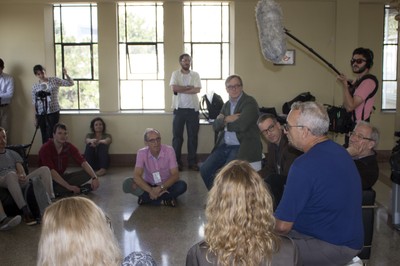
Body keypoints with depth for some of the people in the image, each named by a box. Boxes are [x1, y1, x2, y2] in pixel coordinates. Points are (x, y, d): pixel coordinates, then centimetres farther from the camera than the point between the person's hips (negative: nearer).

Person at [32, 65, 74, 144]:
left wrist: (66, 74, -15)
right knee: (44, 137, 5)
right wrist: (36, 118, 8)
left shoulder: (54, 80, 4)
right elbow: (34, 103, 9)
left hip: (53, 112, -2)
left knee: (51, 135, -11)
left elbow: (70, 83, 2)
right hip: (41, 114, 2)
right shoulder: (35, 86, 7)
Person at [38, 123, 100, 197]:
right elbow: (51, 171, -27)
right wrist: (69, 187, -34)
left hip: (61, 177, 6)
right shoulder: (45, 148, -19)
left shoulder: (69, 146, -5)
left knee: (87, 174, -15)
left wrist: (95, 178, -29)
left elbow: (83, 162, -13)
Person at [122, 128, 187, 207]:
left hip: (166, 185, 0)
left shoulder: (169, 150, -16)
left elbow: (175, 175, -20)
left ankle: (146, 198, -21)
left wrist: (161, 188, -34)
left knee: (182, 185, -32)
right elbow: (136, 176, -23)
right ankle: (163, 201, -27)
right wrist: (151, 190, -36)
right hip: (149, 186, 1)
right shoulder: (141, 153, -14)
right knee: (127, 184, -26)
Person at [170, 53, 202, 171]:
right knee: (177, 136, 2)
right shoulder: (175, 74, 4)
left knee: (193, 136, 5)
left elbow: (197, 90, -8)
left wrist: (181, 89, -11)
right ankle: (177, 162, 9)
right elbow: (174, 88, -12)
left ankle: (192, 162, 13)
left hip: (193, 109, 1)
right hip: (179, 109, -1)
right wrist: (189, 87, -8)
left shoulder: (195, 75, 6)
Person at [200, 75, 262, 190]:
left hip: (242, 147, -7)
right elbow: (216, 126, 8)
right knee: (205, 169, -1)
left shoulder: (250, 102, -8)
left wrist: (225, 122, -4)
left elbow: (241, 125, -22)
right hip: (225, 146, 8)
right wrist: (226, 119, -13)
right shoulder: (227, 105, 15)